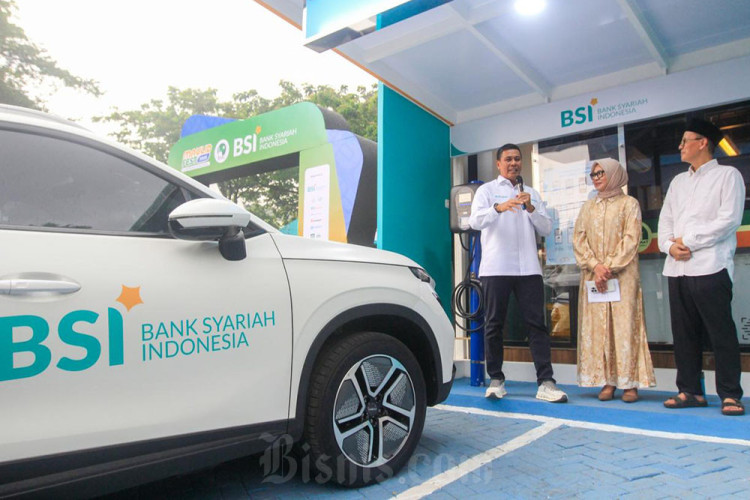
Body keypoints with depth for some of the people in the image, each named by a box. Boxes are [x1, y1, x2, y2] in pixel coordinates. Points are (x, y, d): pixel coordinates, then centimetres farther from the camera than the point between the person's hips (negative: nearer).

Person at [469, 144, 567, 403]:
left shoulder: (531, 193, 20)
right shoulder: (487, 190, 9)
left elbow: (546, 228, 12)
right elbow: (475, 221, -9)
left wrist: (530, 208, -6)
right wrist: (499, 207, -27)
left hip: (528, 268, 3)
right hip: (495, 268, -2)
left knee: (537, 323, -3)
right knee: (494, 324, 2)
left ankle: (546, 383, -2)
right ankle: (496, 380, 12)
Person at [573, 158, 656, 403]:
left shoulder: (629, 203, 7)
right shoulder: (588, 206, 17)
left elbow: (631, 239, -4)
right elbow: (578, 240, 7)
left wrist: (610, 268, -14)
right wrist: (595, 266, -9)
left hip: (623, 275, -3)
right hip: (592, 276, 3)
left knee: (624, 325, -5)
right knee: (596, 327, -1)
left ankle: (630, 383, -1)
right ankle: (607, 381, 4)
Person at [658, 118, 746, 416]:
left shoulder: (727, 175, 4)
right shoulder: (678, 182, 21)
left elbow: (729, 219, -8)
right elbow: (665, 220, 15)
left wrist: (689, 241, -10)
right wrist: (669, 245, -4)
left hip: (710, 267, -6)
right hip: (677, 268, 6)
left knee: (721, 333, -3)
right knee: (684, 333, 7)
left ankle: (730, 395, 6)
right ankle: (690, 391, 15)